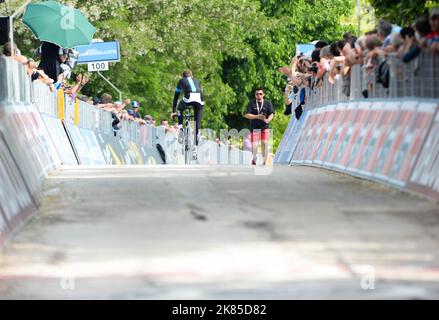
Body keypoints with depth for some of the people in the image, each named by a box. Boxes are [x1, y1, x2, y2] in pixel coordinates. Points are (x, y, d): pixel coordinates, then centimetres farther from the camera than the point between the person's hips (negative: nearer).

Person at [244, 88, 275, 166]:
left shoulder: (268, 103, 6)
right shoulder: (251, 103, 5)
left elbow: (271, 114, -1)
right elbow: (247, 115, -2)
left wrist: (268, 120, -23)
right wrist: (257, 117, -14)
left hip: (264, 127, 0)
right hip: (254, 127, 0)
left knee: (265, 143, -13)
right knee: (254, 145, -6)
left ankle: (264, 162, -5)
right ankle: (254, 160, 19)